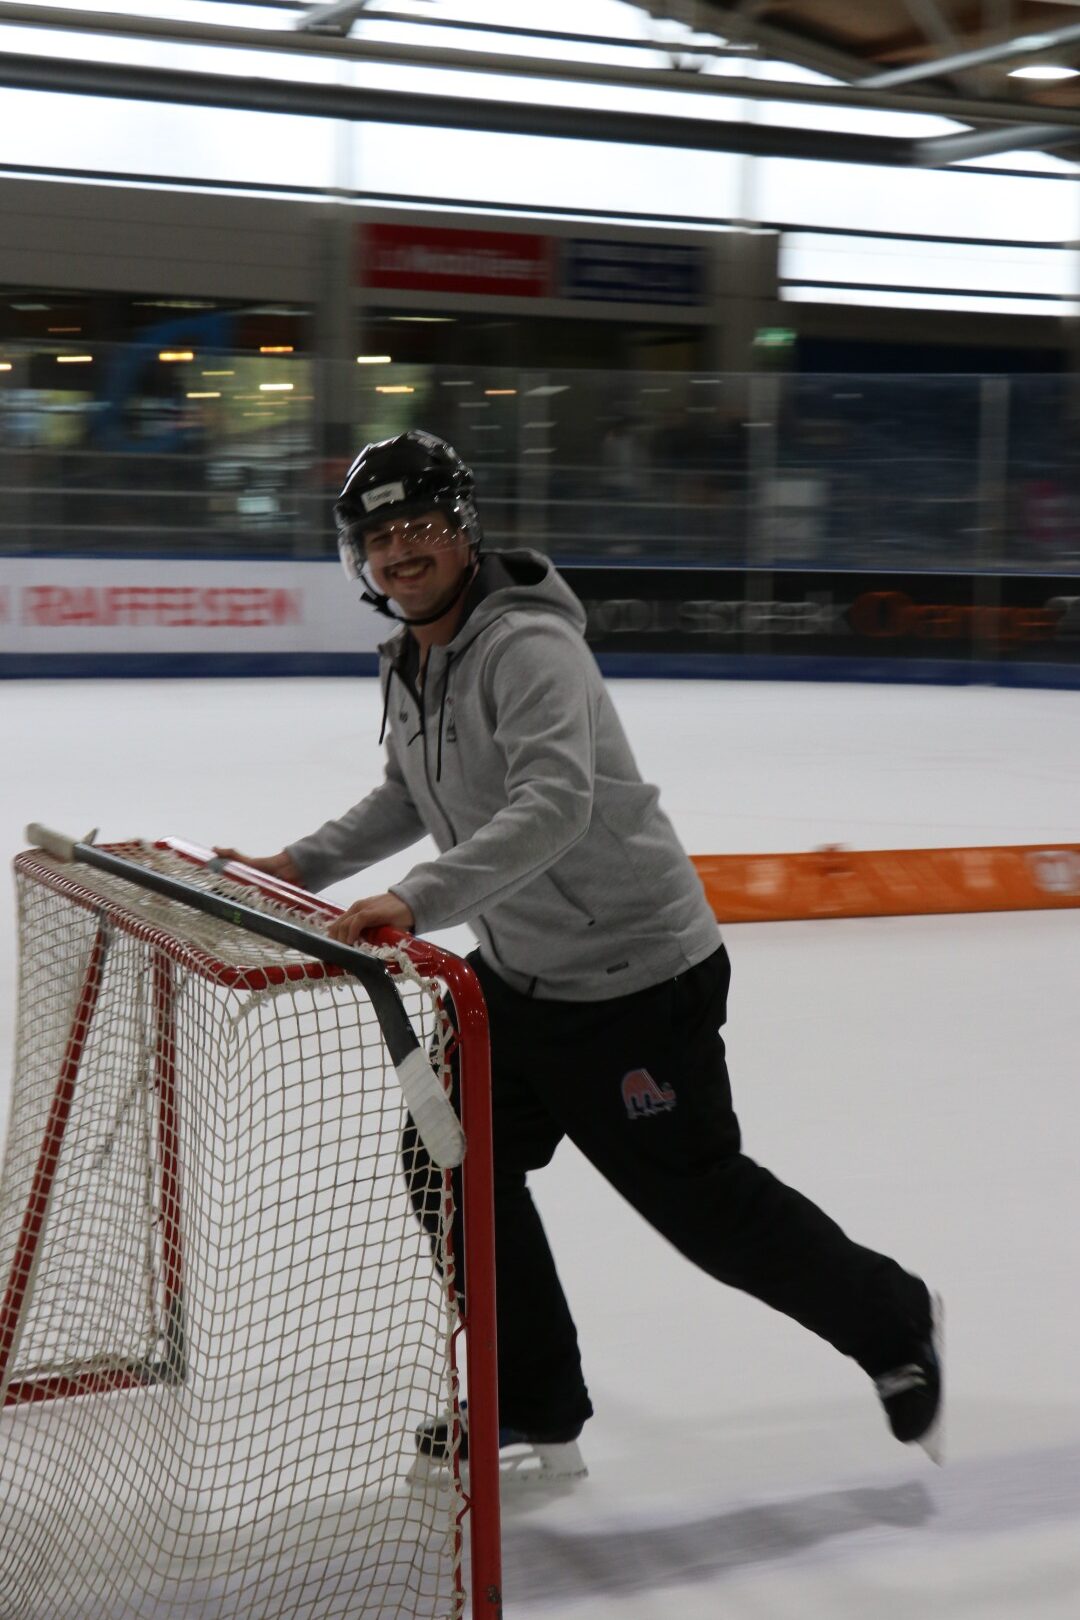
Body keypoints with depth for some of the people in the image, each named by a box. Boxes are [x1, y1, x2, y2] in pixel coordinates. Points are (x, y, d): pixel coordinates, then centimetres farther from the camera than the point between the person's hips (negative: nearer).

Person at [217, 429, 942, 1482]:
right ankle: (536, 1408, 22)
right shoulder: (406, 663, 6)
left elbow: (555, 803, -39)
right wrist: (302, 866, 11)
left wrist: (415, 902, -47)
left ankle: (891, 1322, 26)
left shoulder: (527, 647, -24)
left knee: (702, 1200, 1)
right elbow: (413, 795, 22)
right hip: (518, 972, 9)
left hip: (635, 977, -9)